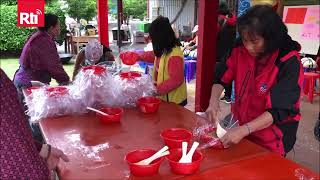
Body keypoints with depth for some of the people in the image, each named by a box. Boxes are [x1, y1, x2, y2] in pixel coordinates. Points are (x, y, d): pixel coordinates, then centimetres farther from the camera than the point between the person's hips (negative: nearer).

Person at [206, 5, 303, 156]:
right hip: (240, 128, 5)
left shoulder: (289, 63, -23)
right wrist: (213, 102, -19)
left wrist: (244, 130, -36)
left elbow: (280, 110, -26)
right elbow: (221, 79, 0)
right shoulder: (240, 51, -9)